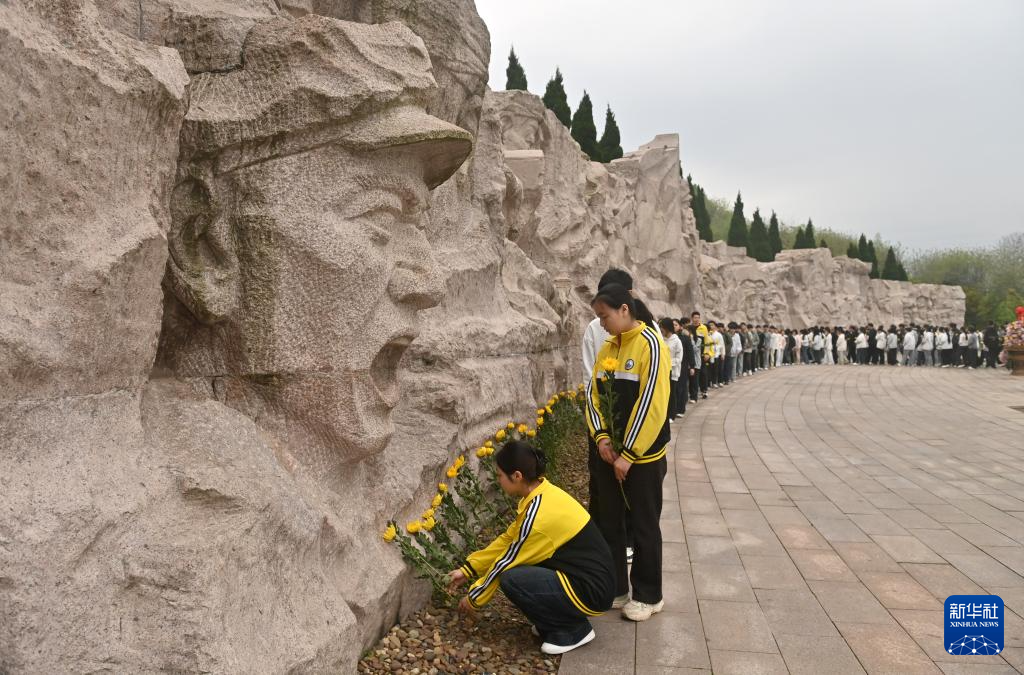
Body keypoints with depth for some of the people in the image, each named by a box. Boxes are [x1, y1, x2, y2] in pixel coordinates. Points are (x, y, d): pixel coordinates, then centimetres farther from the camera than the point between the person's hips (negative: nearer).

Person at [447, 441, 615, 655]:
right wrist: (468, 570, 13)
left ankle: (574, 630, -2)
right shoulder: (543, 493, 1)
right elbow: (507, 539, 11)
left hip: (592, 591, -9)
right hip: (584, 573, 9)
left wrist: (474, 598, 2)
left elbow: (506, 562, -13)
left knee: (511, 579, -19)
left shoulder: (538, 517, -25)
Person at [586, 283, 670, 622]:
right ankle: (614, 587, 29)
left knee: (644, 527, 7)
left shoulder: (650, 345, -15)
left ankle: (648, 596, 22)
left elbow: (651, 404, -20)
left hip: (643, 457, -6)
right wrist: (601, 438, -9)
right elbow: (594, 394, 7)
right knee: (609, 522, 14)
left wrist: (629, 454, -19)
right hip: (610, 453, 6)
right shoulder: (607, 348, 6)